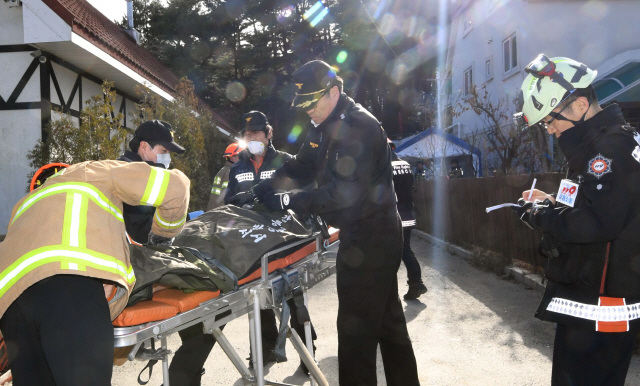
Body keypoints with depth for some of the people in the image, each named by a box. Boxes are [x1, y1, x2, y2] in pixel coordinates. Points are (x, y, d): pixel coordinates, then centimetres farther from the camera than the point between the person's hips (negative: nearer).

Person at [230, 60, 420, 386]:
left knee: (356, 326, -3)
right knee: (387, 320, 19)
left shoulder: (359, 127, -18)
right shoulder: (324, 126, 13)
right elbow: (299, 167, 15)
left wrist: (291, 201, -19)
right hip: (363, 235, 10)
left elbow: (344, 191, -25)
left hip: (369, 240, -10)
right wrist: (257, 192, 6)